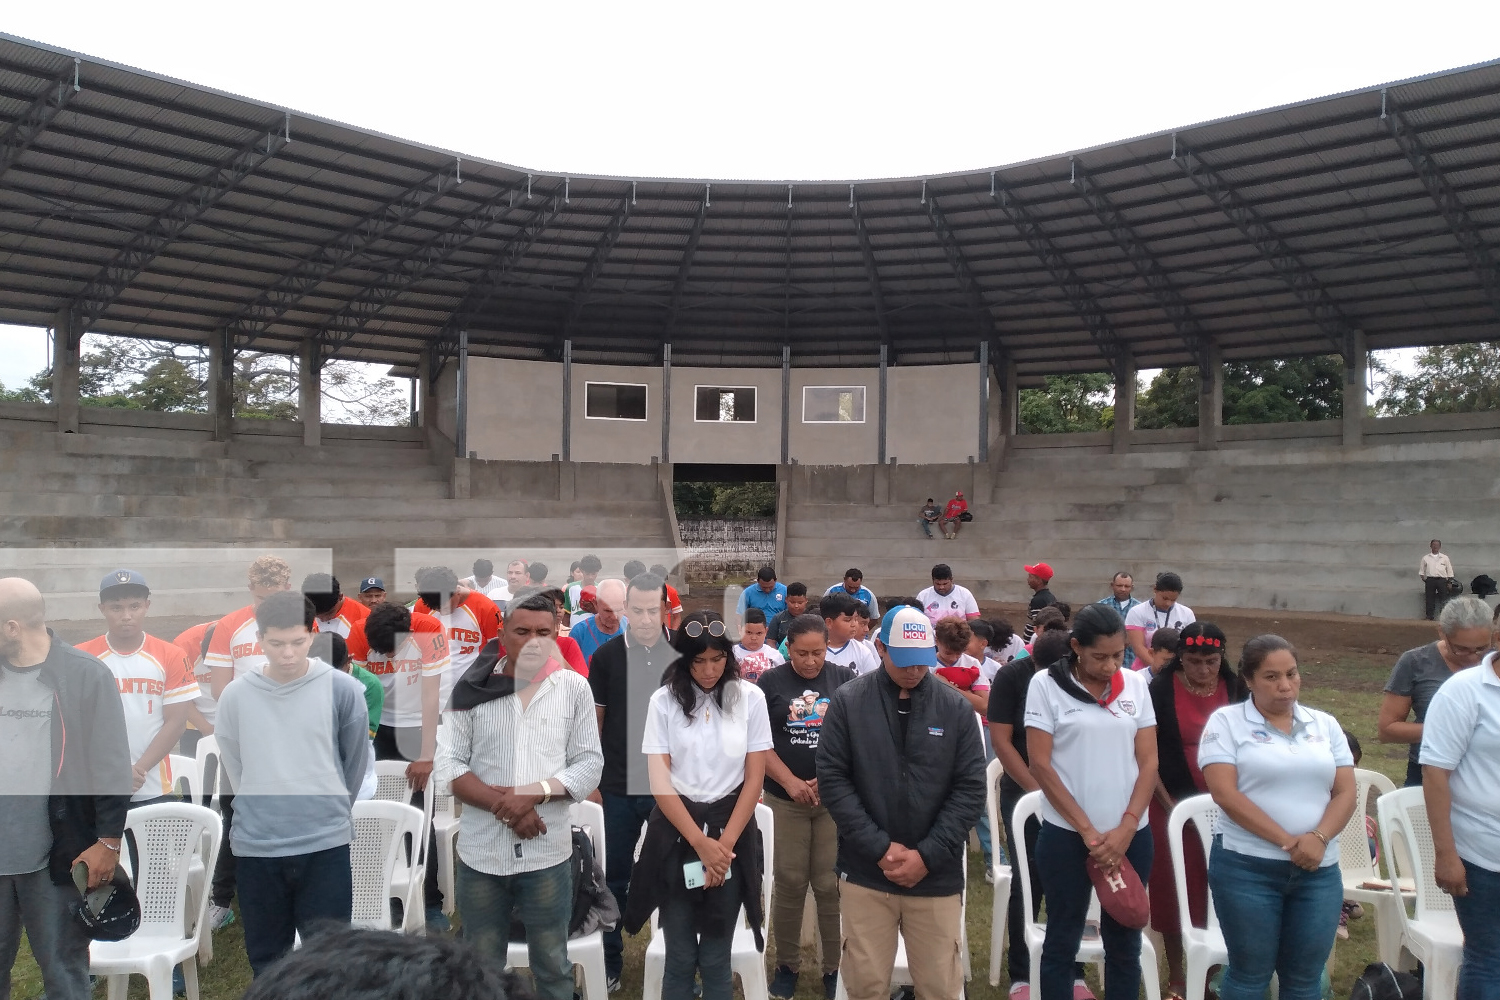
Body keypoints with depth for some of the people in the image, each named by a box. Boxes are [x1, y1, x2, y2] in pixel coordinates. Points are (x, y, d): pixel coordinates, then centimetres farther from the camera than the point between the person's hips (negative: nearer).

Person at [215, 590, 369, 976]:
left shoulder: (343, 689, -7)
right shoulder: (235, 696, -2)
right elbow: (235, 769, 10)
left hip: (326, 846, -2)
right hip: (256, 848, 2)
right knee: (266, 959, 15)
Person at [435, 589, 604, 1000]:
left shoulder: (574, 688, -2)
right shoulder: (472, 688, -2)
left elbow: (590, 764, -2)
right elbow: (448, 764, -3)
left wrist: (534, 793, -17)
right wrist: (502, 806, -15)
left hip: (547, 854, -1)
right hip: (480, 853, 1)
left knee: (553, 967, 13)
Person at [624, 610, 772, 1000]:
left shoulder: (750, 698, -2)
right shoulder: (664, 700, -3)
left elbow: (754, 778, -1)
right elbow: (659, 781, -6)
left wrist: (725, 843, -9)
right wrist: (700, 842, -13)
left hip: (731, 830, 0)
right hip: (676, 834, 0)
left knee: (716, 958, 7)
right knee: (679, 957, 7)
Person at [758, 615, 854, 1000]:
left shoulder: (844, 679, 2)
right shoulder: (770, 682, 0)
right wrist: (790, 782, -12)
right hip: (785, 798, 0)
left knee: (832, 885, 2)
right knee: (789, 882, 6)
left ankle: (836, 967, 16)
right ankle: (786, 964, 21)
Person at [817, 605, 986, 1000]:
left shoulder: (956, 707, -1)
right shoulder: (847, 702, -4)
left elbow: (970, 789, -2)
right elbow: (832, 779, -5)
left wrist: (928, 855, -9)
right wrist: (879, 848, -12)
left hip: (937, 876, 1)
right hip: (865, 872, 0)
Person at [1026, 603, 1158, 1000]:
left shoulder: (1135, 684, 3)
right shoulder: (1046, 684, -7)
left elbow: (1148, 762, 2)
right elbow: (1039, 764, -9)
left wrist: (1126, 828, -9)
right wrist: (1087, 830, -11)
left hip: (1131, 835, 3)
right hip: (1066, 834, -3)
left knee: (1124, 941, 13)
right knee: (1063, 940, 7)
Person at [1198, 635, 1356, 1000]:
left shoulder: (1325, 725, 10)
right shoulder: (1226, 721, -4)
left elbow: (1345, 793, 5)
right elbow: (1225, 794, -13)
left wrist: (1319, 837, -13)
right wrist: (1287, 841, -16)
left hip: (1319, 870, 4)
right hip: (1246, 867, -4)